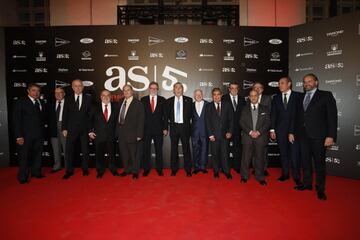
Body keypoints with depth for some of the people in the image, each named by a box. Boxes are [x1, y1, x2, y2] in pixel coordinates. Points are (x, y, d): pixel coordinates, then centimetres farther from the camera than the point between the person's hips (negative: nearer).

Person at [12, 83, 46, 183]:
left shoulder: (41, 103, 9)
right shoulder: (20, 102, -5)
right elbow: (16, 120, -8)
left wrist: (42, 130, 3)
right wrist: (19, 136, -13)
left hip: (39, 134, 5)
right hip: (26, 135, -4)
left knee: (37, 154, 12)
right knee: (24, 156, 4)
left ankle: (36, 172, 26)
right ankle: (23, 177, 18)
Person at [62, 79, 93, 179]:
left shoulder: (88, 98, 1)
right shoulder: (68, 98, 5)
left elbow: (91, 114, 0)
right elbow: (65, 114, 4)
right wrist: (64, 128, -2)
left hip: (84, 129, 0)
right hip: (71, 129, 1)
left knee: (85, 150, 8)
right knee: (69, 150, 4)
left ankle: (85, 169, 22)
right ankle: (69, 171, 17)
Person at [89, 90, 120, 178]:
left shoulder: (115, 107, 4)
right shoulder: (95, 107, 4)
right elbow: (90, 120, 8)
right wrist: (90, 131, 0)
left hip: (111, 135, 0)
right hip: (99, 135, 0)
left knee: (112, 153, 9)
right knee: (99, 154, 8)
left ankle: (113, 170, 26)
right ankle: (100, 171, 25)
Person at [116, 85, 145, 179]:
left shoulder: (138, 104, -9)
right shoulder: (121, 102, 10)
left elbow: (141, 120, -11)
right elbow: (119, 116, 12)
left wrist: (139, 134, -14)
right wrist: (117, 130, 6)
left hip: (132, 132, -6)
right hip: (121, 132, 6)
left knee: (134, 153, 6)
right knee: (123, 152, 15)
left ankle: (135, 171, 23)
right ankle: (126, 169, 32)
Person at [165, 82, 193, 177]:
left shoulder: (188, 100, 2)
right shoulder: (169, 101, 6)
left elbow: (191, 113, 7)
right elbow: (167, 115, 12)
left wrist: (187, 121, 1)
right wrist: (170, 122, 3)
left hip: (185, 127, -1)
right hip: (173, 127, 2)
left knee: (186, 148, 4)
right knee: (174, 148, 8)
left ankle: (188, 170, 15)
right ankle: (174, 169, 20)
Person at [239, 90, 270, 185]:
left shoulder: (265, 109, 10)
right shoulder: (244, 109, 10)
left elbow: (267, 123, 2)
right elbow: (242, 123, 2)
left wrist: (258, 132, -11)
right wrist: (250, 132, -11)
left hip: (261, 137, 0)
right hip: (247, 137, 0)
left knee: (260, 158, 4)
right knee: (246, 158, 2)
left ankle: (260, 177, 17)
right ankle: (244, 176, 15)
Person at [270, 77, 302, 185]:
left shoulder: (298, 96, 0)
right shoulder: (276, 97, 9)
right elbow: (273, 114, 7)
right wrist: (272, 129, 2)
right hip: (280, 130, 3)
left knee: (295, 154, 0)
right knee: (283, 153, 11)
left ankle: (296, 176, 15)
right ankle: (285, 174, 24)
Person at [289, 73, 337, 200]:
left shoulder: (326, 95, 0)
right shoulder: (301, 97, 13)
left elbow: (332, 116, -6)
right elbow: (296, 116, 14)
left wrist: (330, 136, -13)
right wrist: (292, 132, 9)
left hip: (318, 135, -4)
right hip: (303, 135, 4)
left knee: (319, 162, 5)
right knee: (305, 161, 11)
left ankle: (320, 188, 18)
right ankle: (307, 183, 25)